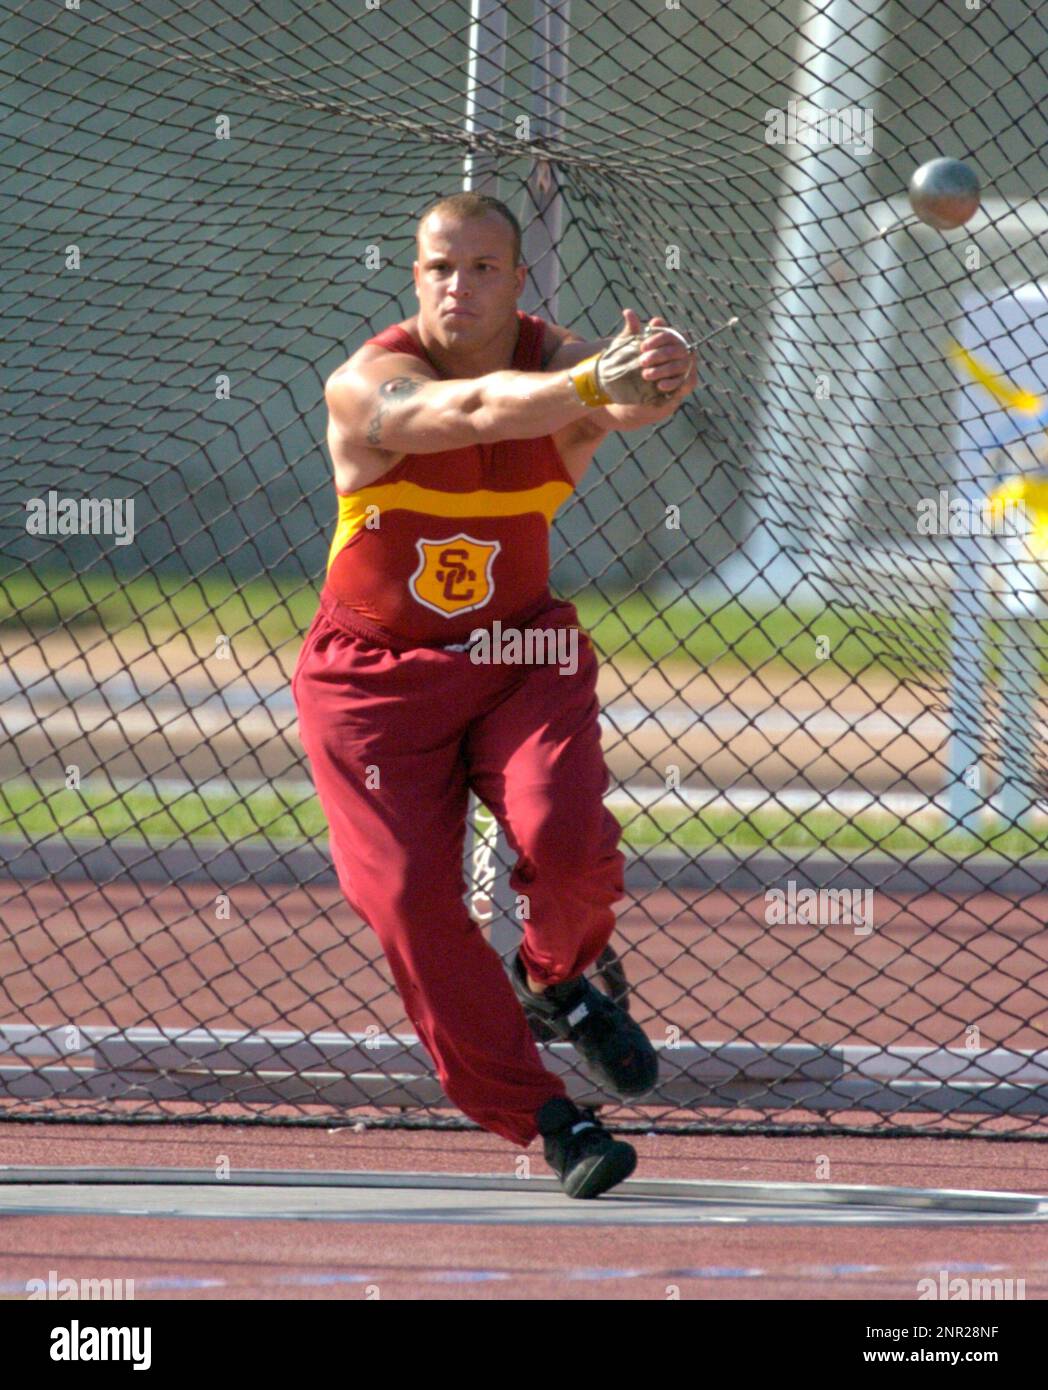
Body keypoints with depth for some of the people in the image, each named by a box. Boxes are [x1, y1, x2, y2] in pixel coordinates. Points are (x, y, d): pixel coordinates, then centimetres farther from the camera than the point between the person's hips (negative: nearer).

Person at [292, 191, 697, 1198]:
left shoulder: (560, 362, -12)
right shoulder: (367, 387, -20)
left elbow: (629, 404, -36)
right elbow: (473, 410, -42)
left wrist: (661, 380, -62)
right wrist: (588, 384, -60)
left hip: (519, 657, 2)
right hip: (375, 675, -1)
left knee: (569, 840, -22)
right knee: (412, 897, -12)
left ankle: (558, 981, 13)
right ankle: (540, 1115, 1)